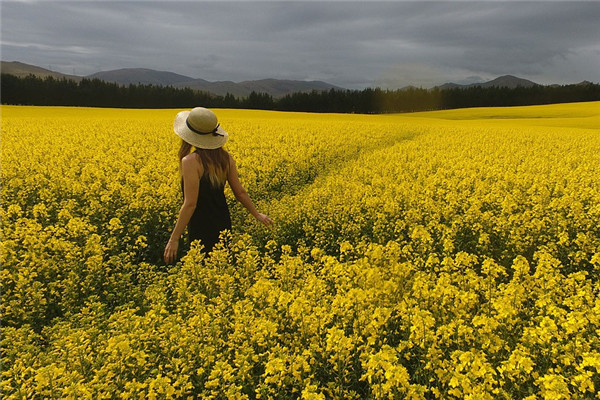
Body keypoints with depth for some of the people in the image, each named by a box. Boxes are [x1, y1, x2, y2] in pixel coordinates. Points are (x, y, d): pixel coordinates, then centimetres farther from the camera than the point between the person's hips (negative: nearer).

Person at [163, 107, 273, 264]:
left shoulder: (191, 161, -21)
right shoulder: (225, 157, -2)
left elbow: (190, 203, -23)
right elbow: (240, 192, 4)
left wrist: (174, 239, -17)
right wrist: (257, 214, 19)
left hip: (201, 231, -6)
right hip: (224, 226, 7)